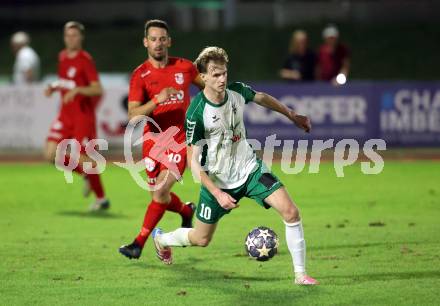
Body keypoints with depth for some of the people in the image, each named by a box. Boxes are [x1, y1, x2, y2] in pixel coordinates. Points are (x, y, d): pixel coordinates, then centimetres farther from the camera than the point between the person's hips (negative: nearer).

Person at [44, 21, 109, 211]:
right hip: (65, 115, 7)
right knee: (51, 155, -4)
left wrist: (77, 90, -31)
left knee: (84, 158, -5)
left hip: (83, 115, -7)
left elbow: (98, 89, -17)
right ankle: (86, 176, 17)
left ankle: (101, 199, 13)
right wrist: (53, 87, 4)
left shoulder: (85, 60, -12)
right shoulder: (62, 57, 10)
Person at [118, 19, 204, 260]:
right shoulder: (140, 75, -5)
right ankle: (187, 211, 43)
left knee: (160, 191, -16)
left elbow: (206, 86, 23)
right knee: (159, 195, 9)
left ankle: (139, 243, -9)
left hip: (180, 140, -1)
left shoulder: (184, 67, 1)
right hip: (153, 139, 1)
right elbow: (133, 116, -17)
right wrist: (157, 99, -30)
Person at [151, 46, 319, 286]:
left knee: (290, 212, -14)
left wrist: (292, 116, 25)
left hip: (249, 168, 4)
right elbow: (193, 161, -20)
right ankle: (161, 239, 44)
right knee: (201, 239, 11)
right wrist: (218, 194, -26)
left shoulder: (237, 92, -10)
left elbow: (262, 98, 16)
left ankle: (300, 274, -4)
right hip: (217, 180, -4)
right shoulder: (196, 114, -25)